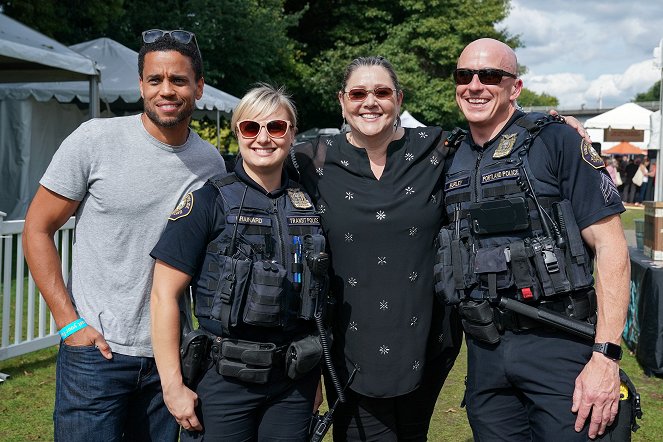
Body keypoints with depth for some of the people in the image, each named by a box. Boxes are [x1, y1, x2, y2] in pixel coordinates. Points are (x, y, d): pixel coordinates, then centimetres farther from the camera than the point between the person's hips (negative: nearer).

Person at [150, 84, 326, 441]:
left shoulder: (308, 204, 6)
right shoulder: (209, 201, -7)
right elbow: (164, 294, -10)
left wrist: (316, 376, 12)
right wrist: (173, 385, -12)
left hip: (294, 381, 4)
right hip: (225, 377, -4)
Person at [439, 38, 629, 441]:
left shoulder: (556, 142, -6)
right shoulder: (452, 162, 10)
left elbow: (611, 246, -10)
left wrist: (606, 356, -16)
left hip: (558, 346, -5)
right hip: (484, 352, 5)